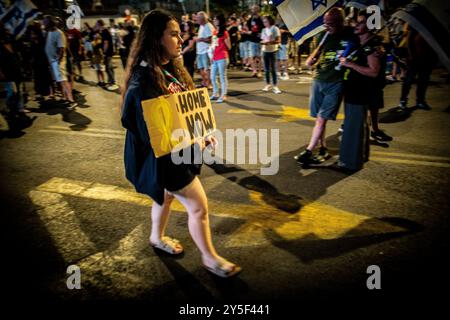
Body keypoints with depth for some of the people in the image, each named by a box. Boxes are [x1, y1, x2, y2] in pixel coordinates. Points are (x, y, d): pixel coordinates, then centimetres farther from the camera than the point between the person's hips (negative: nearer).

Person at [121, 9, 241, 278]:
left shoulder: (171, 68, 2)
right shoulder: (144, 80, -25)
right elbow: (150, 130, -24)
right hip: (164, 156, -9)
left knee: (166, 195, 26)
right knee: (199, 206, 2)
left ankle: (157, 238, 50)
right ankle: (210, 258, 23)